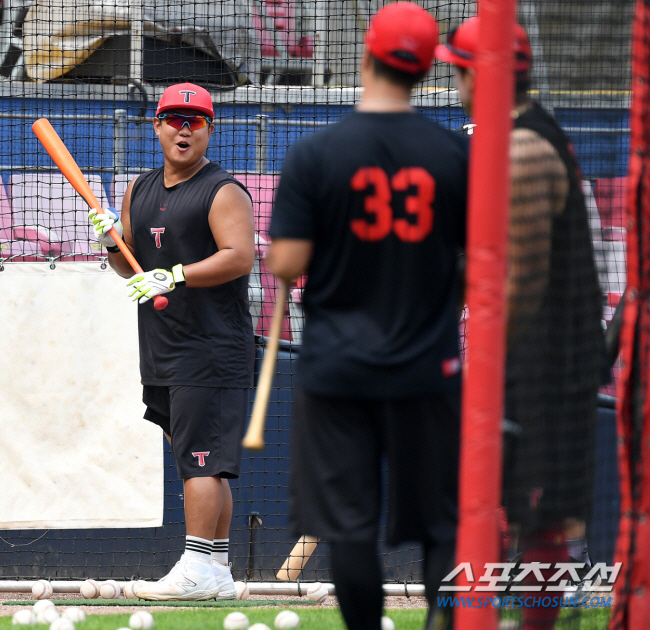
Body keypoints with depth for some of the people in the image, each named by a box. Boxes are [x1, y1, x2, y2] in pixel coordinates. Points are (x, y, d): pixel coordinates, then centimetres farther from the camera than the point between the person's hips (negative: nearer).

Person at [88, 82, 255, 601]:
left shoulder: (223, 192, -6)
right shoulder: (140, 192, 18)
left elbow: (239, 257, -18)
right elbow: (133, 269, 23)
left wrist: (174, 276, -24)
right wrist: (114, 242, 1)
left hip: (212, 350, -8)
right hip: (161, 353, 8)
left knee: (201, 458, -13)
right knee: (203, 463, 9)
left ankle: (198, 567, -16)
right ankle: (218, 570, 11)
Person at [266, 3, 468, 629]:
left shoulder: (314, 154, -9)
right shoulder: (455, 153, -4)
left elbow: (287, 265, -11)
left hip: (336, 366, -1)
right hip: (427, 367, 1)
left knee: (349, 525, 3)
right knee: (440, 525, 9)